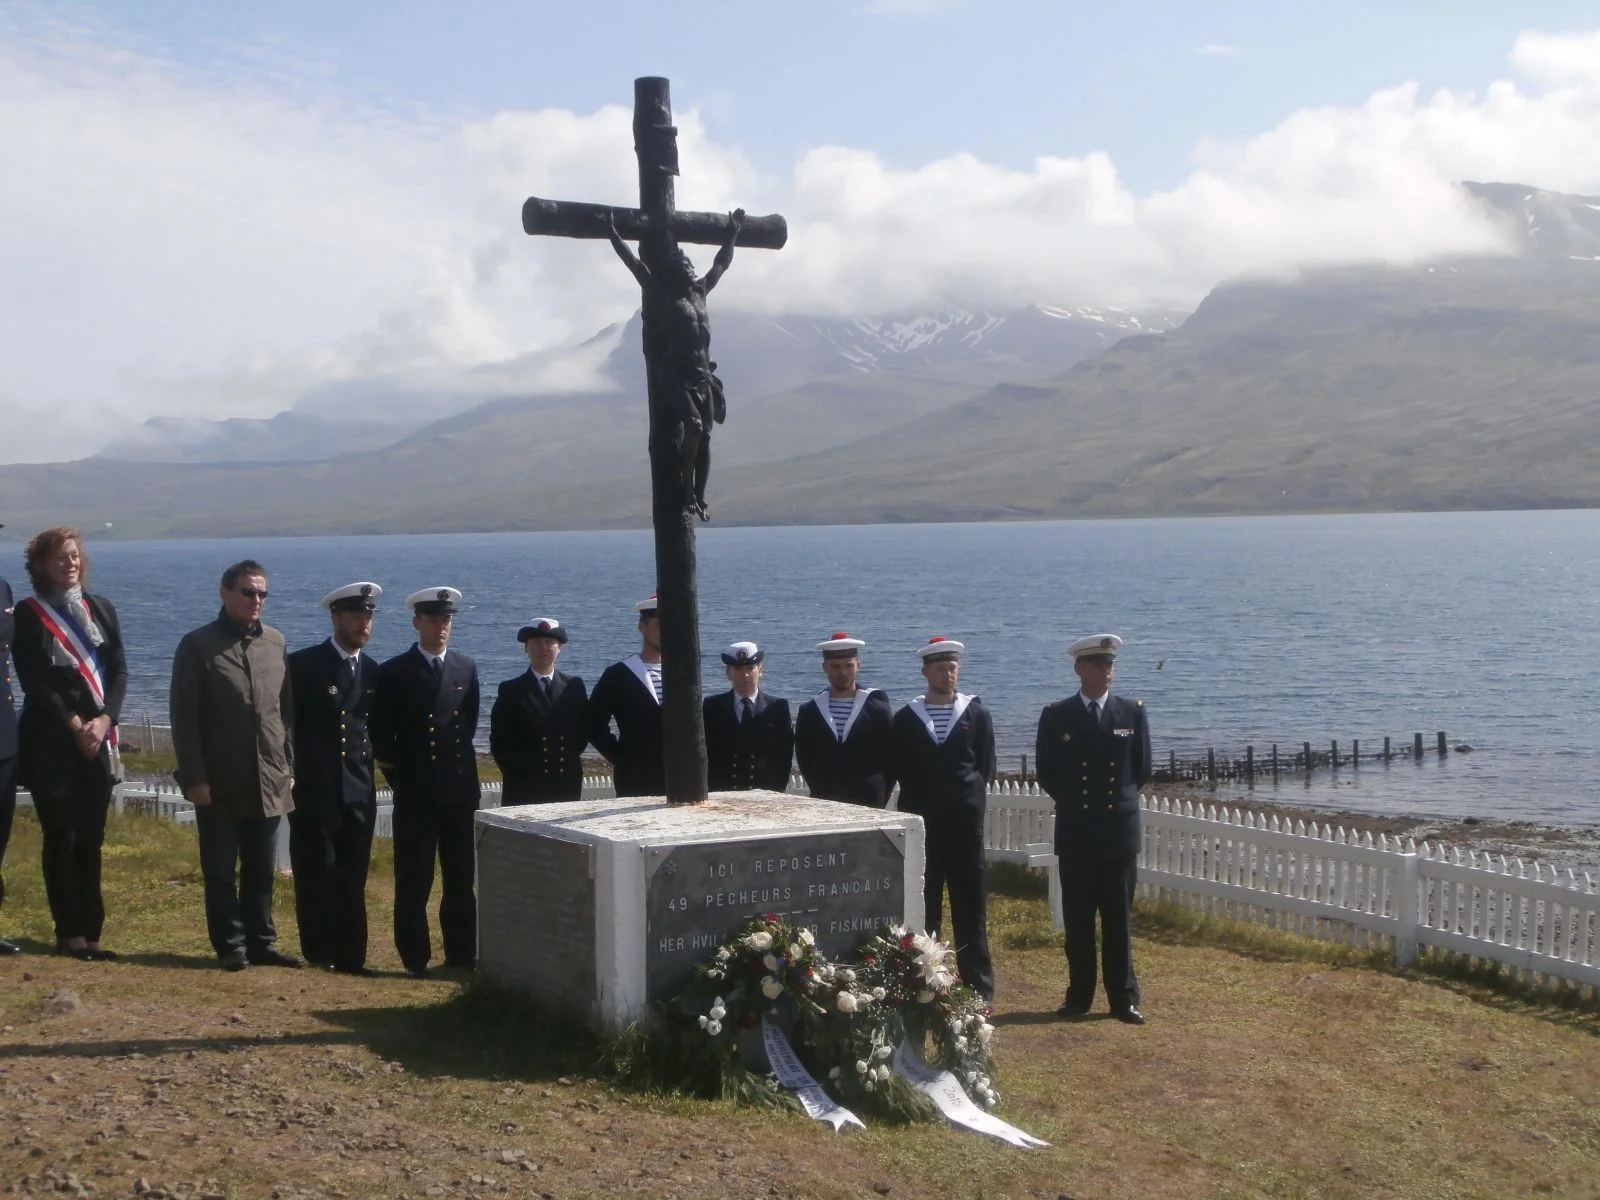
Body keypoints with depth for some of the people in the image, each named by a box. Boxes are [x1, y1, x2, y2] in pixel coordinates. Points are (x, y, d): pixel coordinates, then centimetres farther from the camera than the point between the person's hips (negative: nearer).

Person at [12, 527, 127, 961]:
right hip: (51, 742, -4)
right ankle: (70, 932, 5)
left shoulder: (100, 609, 11)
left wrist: (104, 720, -9)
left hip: (98, 740, 4)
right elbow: (33, 680, -7)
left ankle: (91, 932, 8)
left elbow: (119, 669, 6)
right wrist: (74, 725, -12)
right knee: (62, 838, -2)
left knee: (91, 839, 4)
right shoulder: (29, 614, -2)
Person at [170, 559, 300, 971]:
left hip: (269, 781, 4)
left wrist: (290, 767, 8)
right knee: (221, 872, 5)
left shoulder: (275, 642, 9)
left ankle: (261, 942, 18)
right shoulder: (198, 645, -4)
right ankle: (231, 946, 13)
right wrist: (194, 777, -11)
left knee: (261, 870, 10)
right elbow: (184, 717, -7)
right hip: (219, 783, -4)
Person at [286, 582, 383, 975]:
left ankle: (351, 958, 8)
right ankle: (319, 957, 7)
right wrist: (289, 772, -4)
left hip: (359, 792, 4)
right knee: (316, 877, -1)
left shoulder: (373, 671, 12)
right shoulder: (303, 664, -2)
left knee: (352, 881, 5)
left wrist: (374, 759, 7)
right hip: (314, 791, -4)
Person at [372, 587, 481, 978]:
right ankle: (414, 958, 7)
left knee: (461, 877, 6)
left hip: (460, 788, 3)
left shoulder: (466, 668, 8)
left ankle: (462, 955, 13)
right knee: (413, 879, 0)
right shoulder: (394, 672, -1)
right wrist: (398, 775, 3)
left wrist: (455, 759, 12)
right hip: (414, 792, -3)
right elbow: (381, 734, 2)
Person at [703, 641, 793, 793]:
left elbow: (785, 755, 5)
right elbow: (705, 754, 5)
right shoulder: (712, 707, 7)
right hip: (721, 794, 0)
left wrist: (776, 790, -4)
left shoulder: (778, 708, 7)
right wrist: (714, 790, -4)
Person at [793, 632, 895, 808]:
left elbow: (891, 760, 4)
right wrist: (822, 795, 5)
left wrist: (878, 799, -1)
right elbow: (804, 758, 11)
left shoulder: (877, 709, 3)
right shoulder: (809, 712, 8)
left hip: (868, 807, -1)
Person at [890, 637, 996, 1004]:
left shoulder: (977, 714, 4)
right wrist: (921, 807, 1)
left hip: (965, 825, 0)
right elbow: (900, 772, 6)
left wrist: (969, 801, -1)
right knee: (922, 909, 3)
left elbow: (985, 768, 5)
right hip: (921, 825, 0)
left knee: (971, 908, 3)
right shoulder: (905, 719, 5)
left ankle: (979, 988, 8)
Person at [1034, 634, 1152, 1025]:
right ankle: (1079, 995, 12)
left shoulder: (1133, 712, 5)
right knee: (1078, 920, 5)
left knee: (1119, 919, 3)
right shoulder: (1056, 715, 1)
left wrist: (1120, 800, 10)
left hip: (1120, 830, 0)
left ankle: (1124, 998, 9)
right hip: (1075, 832, 0)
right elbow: (1046, 772, 7)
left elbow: (1142, 769, 12)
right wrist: (1073, 802, 7)